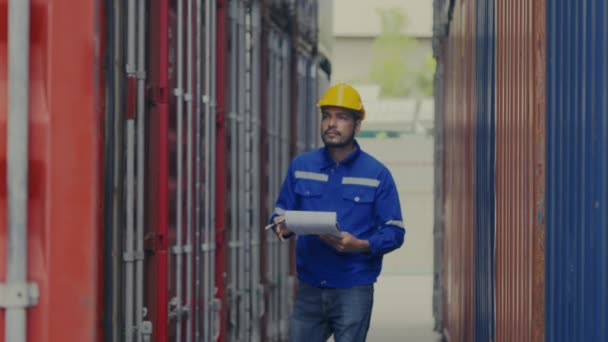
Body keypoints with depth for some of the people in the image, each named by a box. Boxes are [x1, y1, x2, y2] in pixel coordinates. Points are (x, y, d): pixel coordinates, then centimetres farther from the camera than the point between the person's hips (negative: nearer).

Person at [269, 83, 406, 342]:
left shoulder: (377, 174, 0)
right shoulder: (300, 166, 9)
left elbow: (394, 231, -2)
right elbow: (282, 212, 13)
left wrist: (361, 246, -21)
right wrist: (283, 227, -12)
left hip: (353, 291, -3)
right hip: (309, 289, 3)